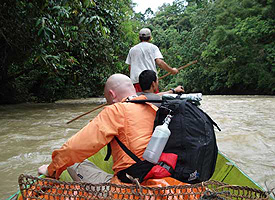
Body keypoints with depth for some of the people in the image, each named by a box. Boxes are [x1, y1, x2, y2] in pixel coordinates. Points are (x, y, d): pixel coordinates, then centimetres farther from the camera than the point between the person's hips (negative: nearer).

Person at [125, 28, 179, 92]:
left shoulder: (132, 50, 17)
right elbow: (159, 62, -5)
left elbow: (130, 67, 18)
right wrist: (172, 70, 4)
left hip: (135, 80, 3)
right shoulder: (153, 47, 7)